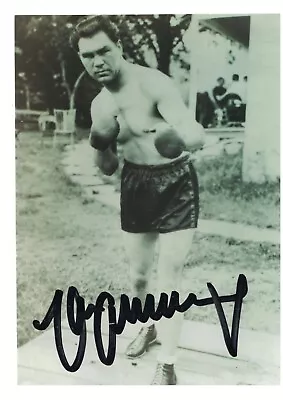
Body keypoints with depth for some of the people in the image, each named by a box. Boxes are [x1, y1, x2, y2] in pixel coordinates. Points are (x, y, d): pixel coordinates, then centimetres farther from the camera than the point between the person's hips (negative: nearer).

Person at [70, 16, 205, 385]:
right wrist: (101, 149, -15)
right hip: (135, 186, 6)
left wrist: (180, 140, -51)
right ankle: (148, 327, 45)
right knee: (138, 276, 16)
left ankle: (167, 367, 12)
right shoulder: (99, 105, 3)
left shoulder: (153, 84, -17)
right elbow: (108, 168, 7)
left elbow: (197, 133, -29)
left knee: (169, 280, -5)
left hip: (176, 184, -6)